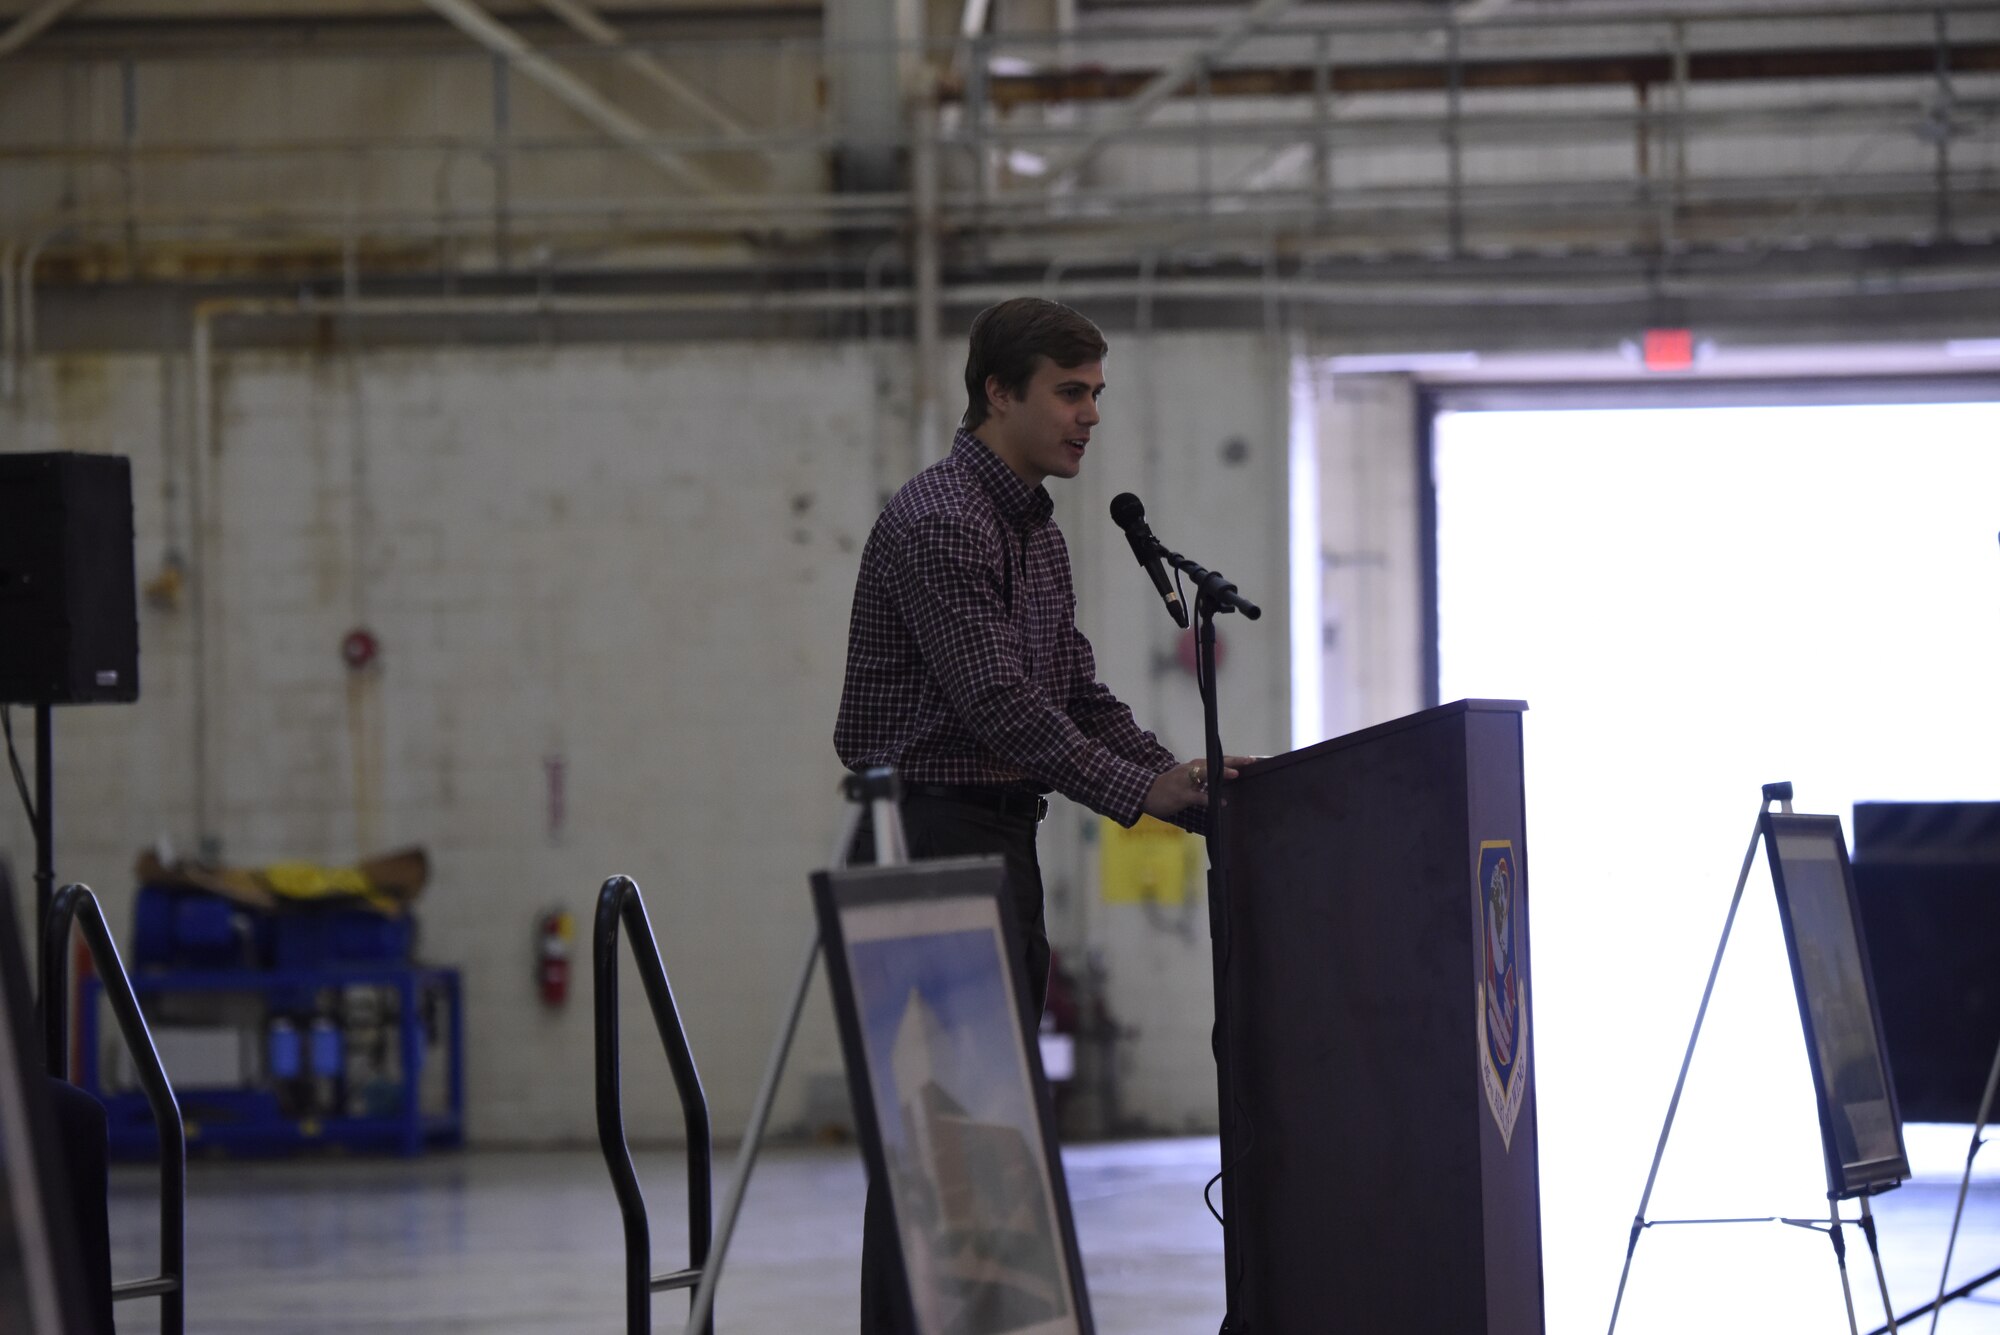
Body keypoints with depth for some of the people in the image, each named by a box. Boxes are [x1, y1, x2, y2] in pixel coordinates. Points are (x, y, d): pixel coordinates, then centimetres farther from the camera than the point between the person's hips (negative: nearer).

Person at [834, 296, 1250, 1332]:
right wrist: (1138, 792, -19)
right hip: (929, 834, -10)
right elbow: (997, 703, -21)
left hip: (999, 840, 10)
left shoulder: (1035, 530, 17)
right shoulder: (938, 521, -15)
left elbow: (1076, 695, 17)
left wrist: (1177, 775, 3)